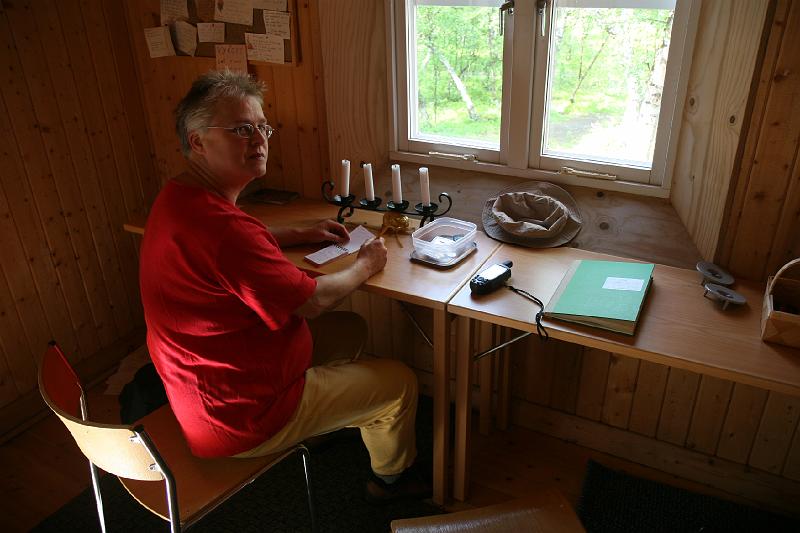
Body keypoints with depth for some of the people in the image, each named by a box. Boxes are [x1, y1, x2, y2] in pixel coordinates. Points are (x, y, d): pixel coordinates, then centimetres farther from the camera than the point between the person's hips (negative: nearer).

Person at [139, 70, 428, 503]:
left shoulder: (179, 198, -2)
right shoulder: (221, 227, -35)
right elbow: (312, 301, -23)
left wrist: (301, 235, 10)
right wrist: (365, 266, -5)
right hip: (241, 417, -10)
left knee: (350, 329, 23)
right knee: (400, 382, 5)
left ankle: (331, 423, 45)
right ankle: (391, 476, 34)